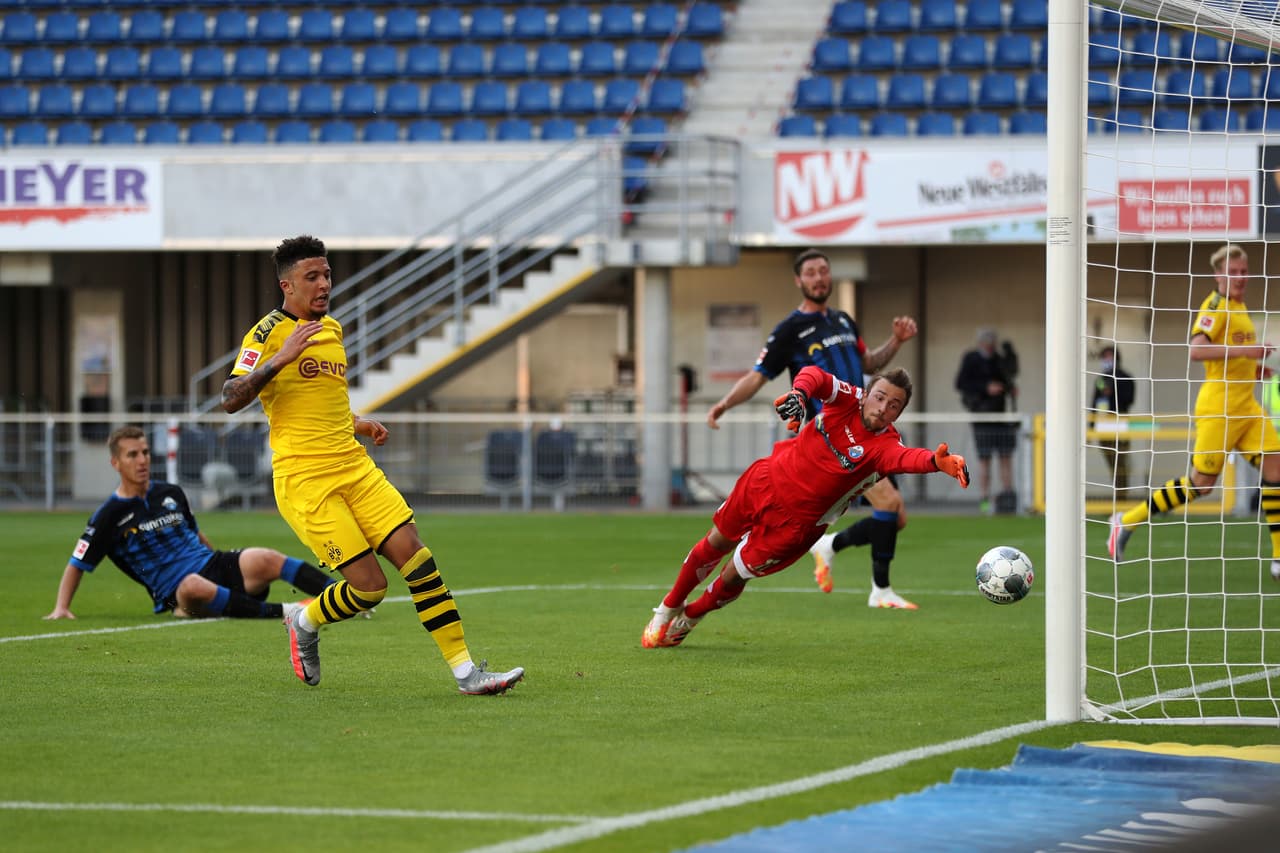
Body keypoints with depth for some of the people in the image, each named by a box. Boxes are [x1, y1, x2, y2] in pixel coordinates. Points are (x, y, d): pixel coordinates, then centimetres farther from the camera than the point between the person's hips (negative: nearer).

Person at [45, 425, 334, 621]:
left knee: (266, 560, -25)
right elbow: (77, 565, 6)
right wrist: (62, 608, -4)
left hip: (212, 564, 5)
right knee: (193, 586, -43)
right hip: (176, 593, -5)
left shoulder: (171, 494, 15)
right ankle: (282, 611, -41)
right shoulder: (110, 516, 0)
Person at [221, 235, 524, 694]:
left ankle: (465, 670, -6)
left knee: (416, 556, -7)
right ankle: (304, 624, 20)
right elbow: (231, 400, -19)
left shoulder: (331, 328, 17)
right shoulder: (270, 331, -7)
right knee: (369, 587, -11)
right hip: (305, 479, -7)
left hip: (354, 467, 7)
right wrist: (281, 357, -26)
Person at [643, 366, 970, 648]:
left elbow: (908, 459, -45)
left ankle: (688, 619, 37)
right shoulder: (848, 401, -14)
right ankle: (669, 607, 43)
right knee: (716, 543, 18)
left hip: (795, 520, -2)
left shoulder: (885, 446, -24)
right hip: (766, 481, 2)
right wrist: (799, 392, -52)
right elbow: (816, 376, -28)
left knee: (732, 579, 6)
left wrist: (937, 461, -68)